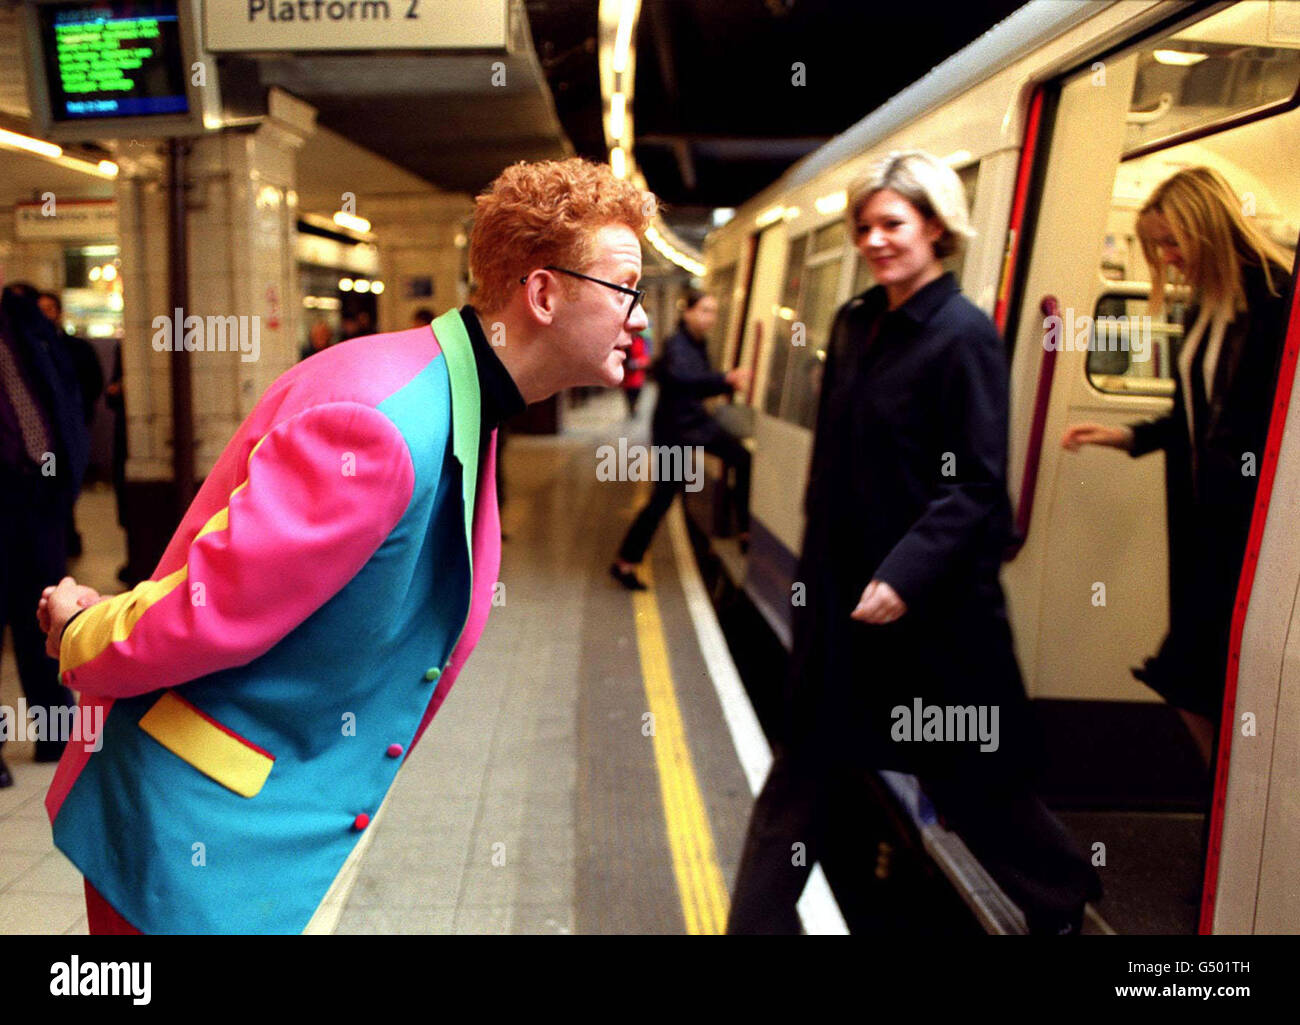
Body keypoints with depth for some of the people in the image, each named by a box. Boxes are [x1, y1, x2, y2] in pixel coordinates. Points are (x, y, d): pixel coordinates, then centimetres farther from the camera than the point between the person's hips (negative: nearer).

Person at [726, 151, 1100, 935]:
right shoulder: (855, 324, 8)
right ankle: (759, 917, 27)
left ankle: (1064, 899, 37)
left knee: (964, 768, 11)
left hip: (930, 598, -6)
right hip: (843, 589, 7)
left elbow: (978, 485, -16)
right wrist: (820, 569, 12)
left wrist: (907, 575, -23)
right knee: (812, 768, 14)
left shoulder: (963, 334, -12)